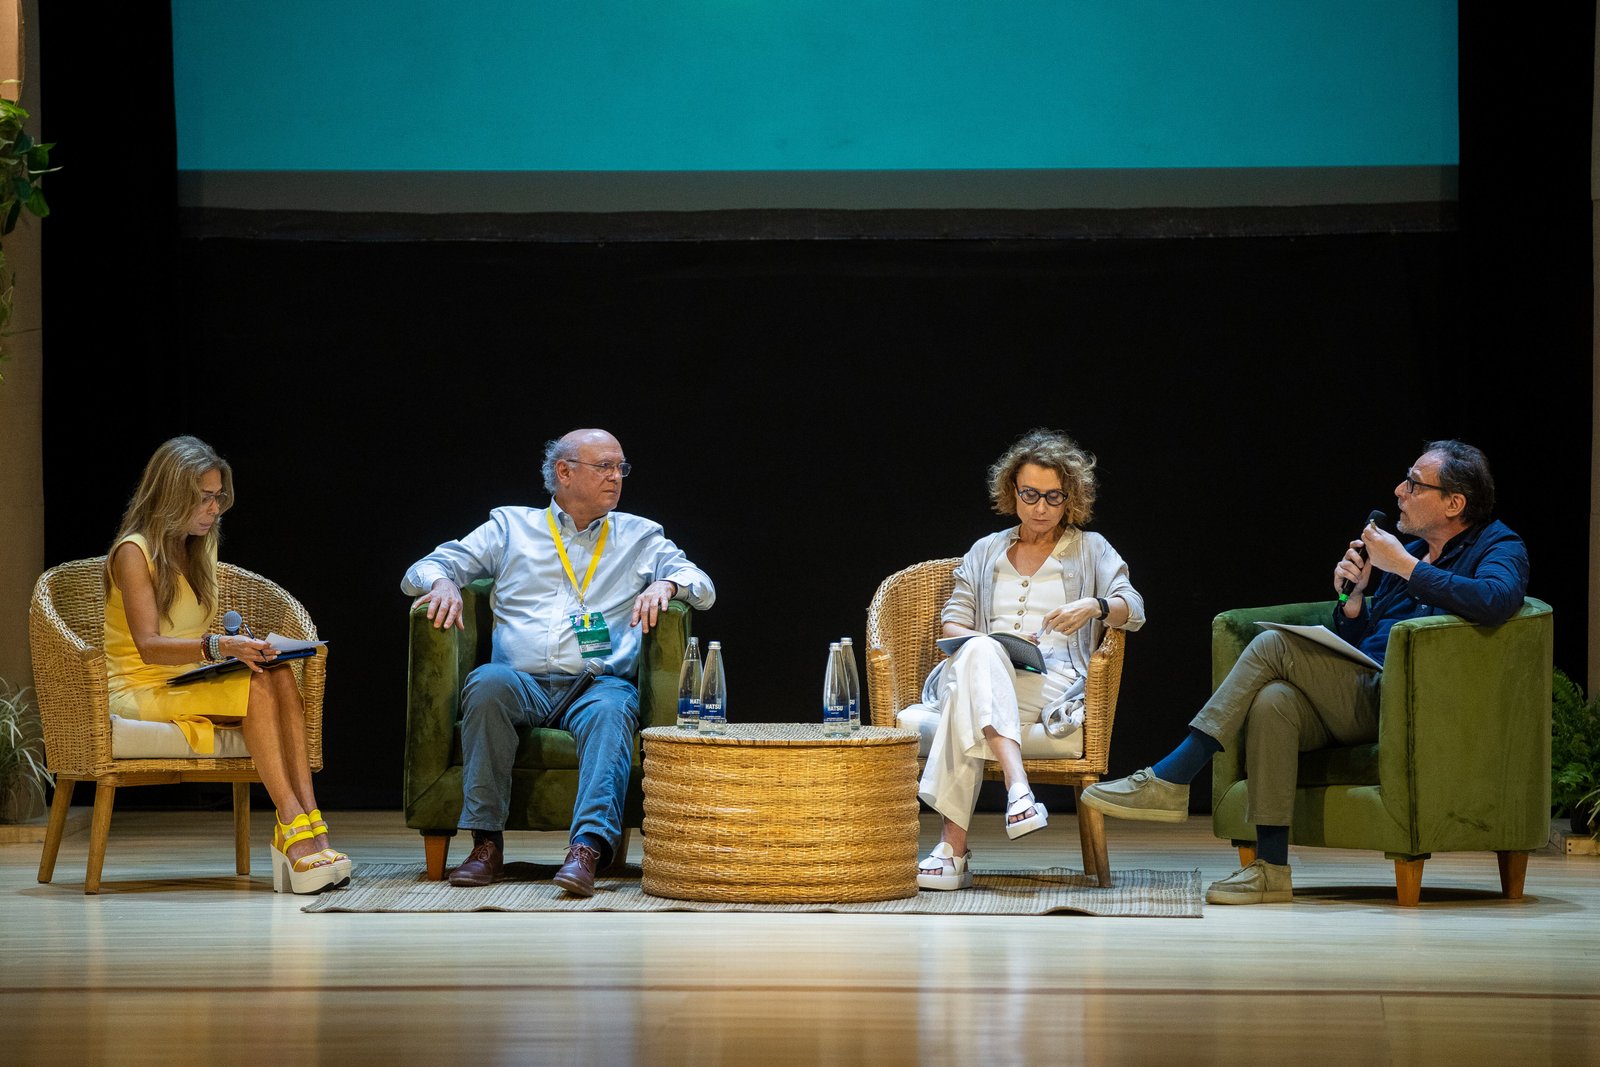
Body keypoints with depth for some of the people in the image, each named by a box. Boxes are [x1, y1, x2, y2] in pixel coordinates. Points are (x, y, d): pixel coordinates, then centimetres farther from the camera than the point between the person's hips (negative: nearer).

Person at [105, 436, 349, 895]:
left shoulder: (201, 549, 15)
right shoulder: (134, 552, -10)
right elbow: (149, 646, -21)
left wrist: (239, 640, -3)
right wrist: (219, 646, -37)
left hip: (191, 685, 6)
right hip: (141, 691, -6)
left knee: (280, 678, -26)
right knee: (258, 687, -31)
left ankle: (308, 831, -39)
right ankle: (294, 826, -38)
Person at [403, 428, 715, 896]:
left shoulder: (640, 536, 22)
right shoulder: (510, 526, 19)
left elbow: (702, 587, 12)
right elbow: (420, 571, 16)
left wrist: (665, 584, -10)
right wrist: (442, 583, -9)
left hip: (599, 684, 0)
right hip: (523, 683, 0)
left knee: (610, 709, -36)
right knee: (487, 682, -35)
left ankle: (588, 848, -54)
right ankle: (486, 844, -32)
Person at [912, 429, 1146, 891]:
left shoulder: (1090, 550, 20)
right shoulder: (986, 552, 27)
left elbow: (1134, 610, 4)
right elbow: (952, 623, 19)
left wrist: (1094, 606, -20)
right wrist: (986, 644, -5)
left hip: (1053, 681, -2)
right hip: (983, 676, 2)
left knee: (967, 697, -38)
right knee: (979, 653, -40)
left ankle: (953, 844, -53)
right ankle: (1018, 787, -59)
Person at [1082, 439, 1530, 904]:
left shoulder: (1499, 547, 1)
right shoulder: (1411, 553, 24)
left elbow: (1496, 601, -25)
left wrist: (1403, 566, -16)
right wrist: (1353, 598, 3)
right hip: (1363, 703, 7)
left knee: (1274, 646, -18)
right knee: (1272, 701, -26)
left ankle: (1169, 781, -15)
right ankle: (1270, 868, -25)